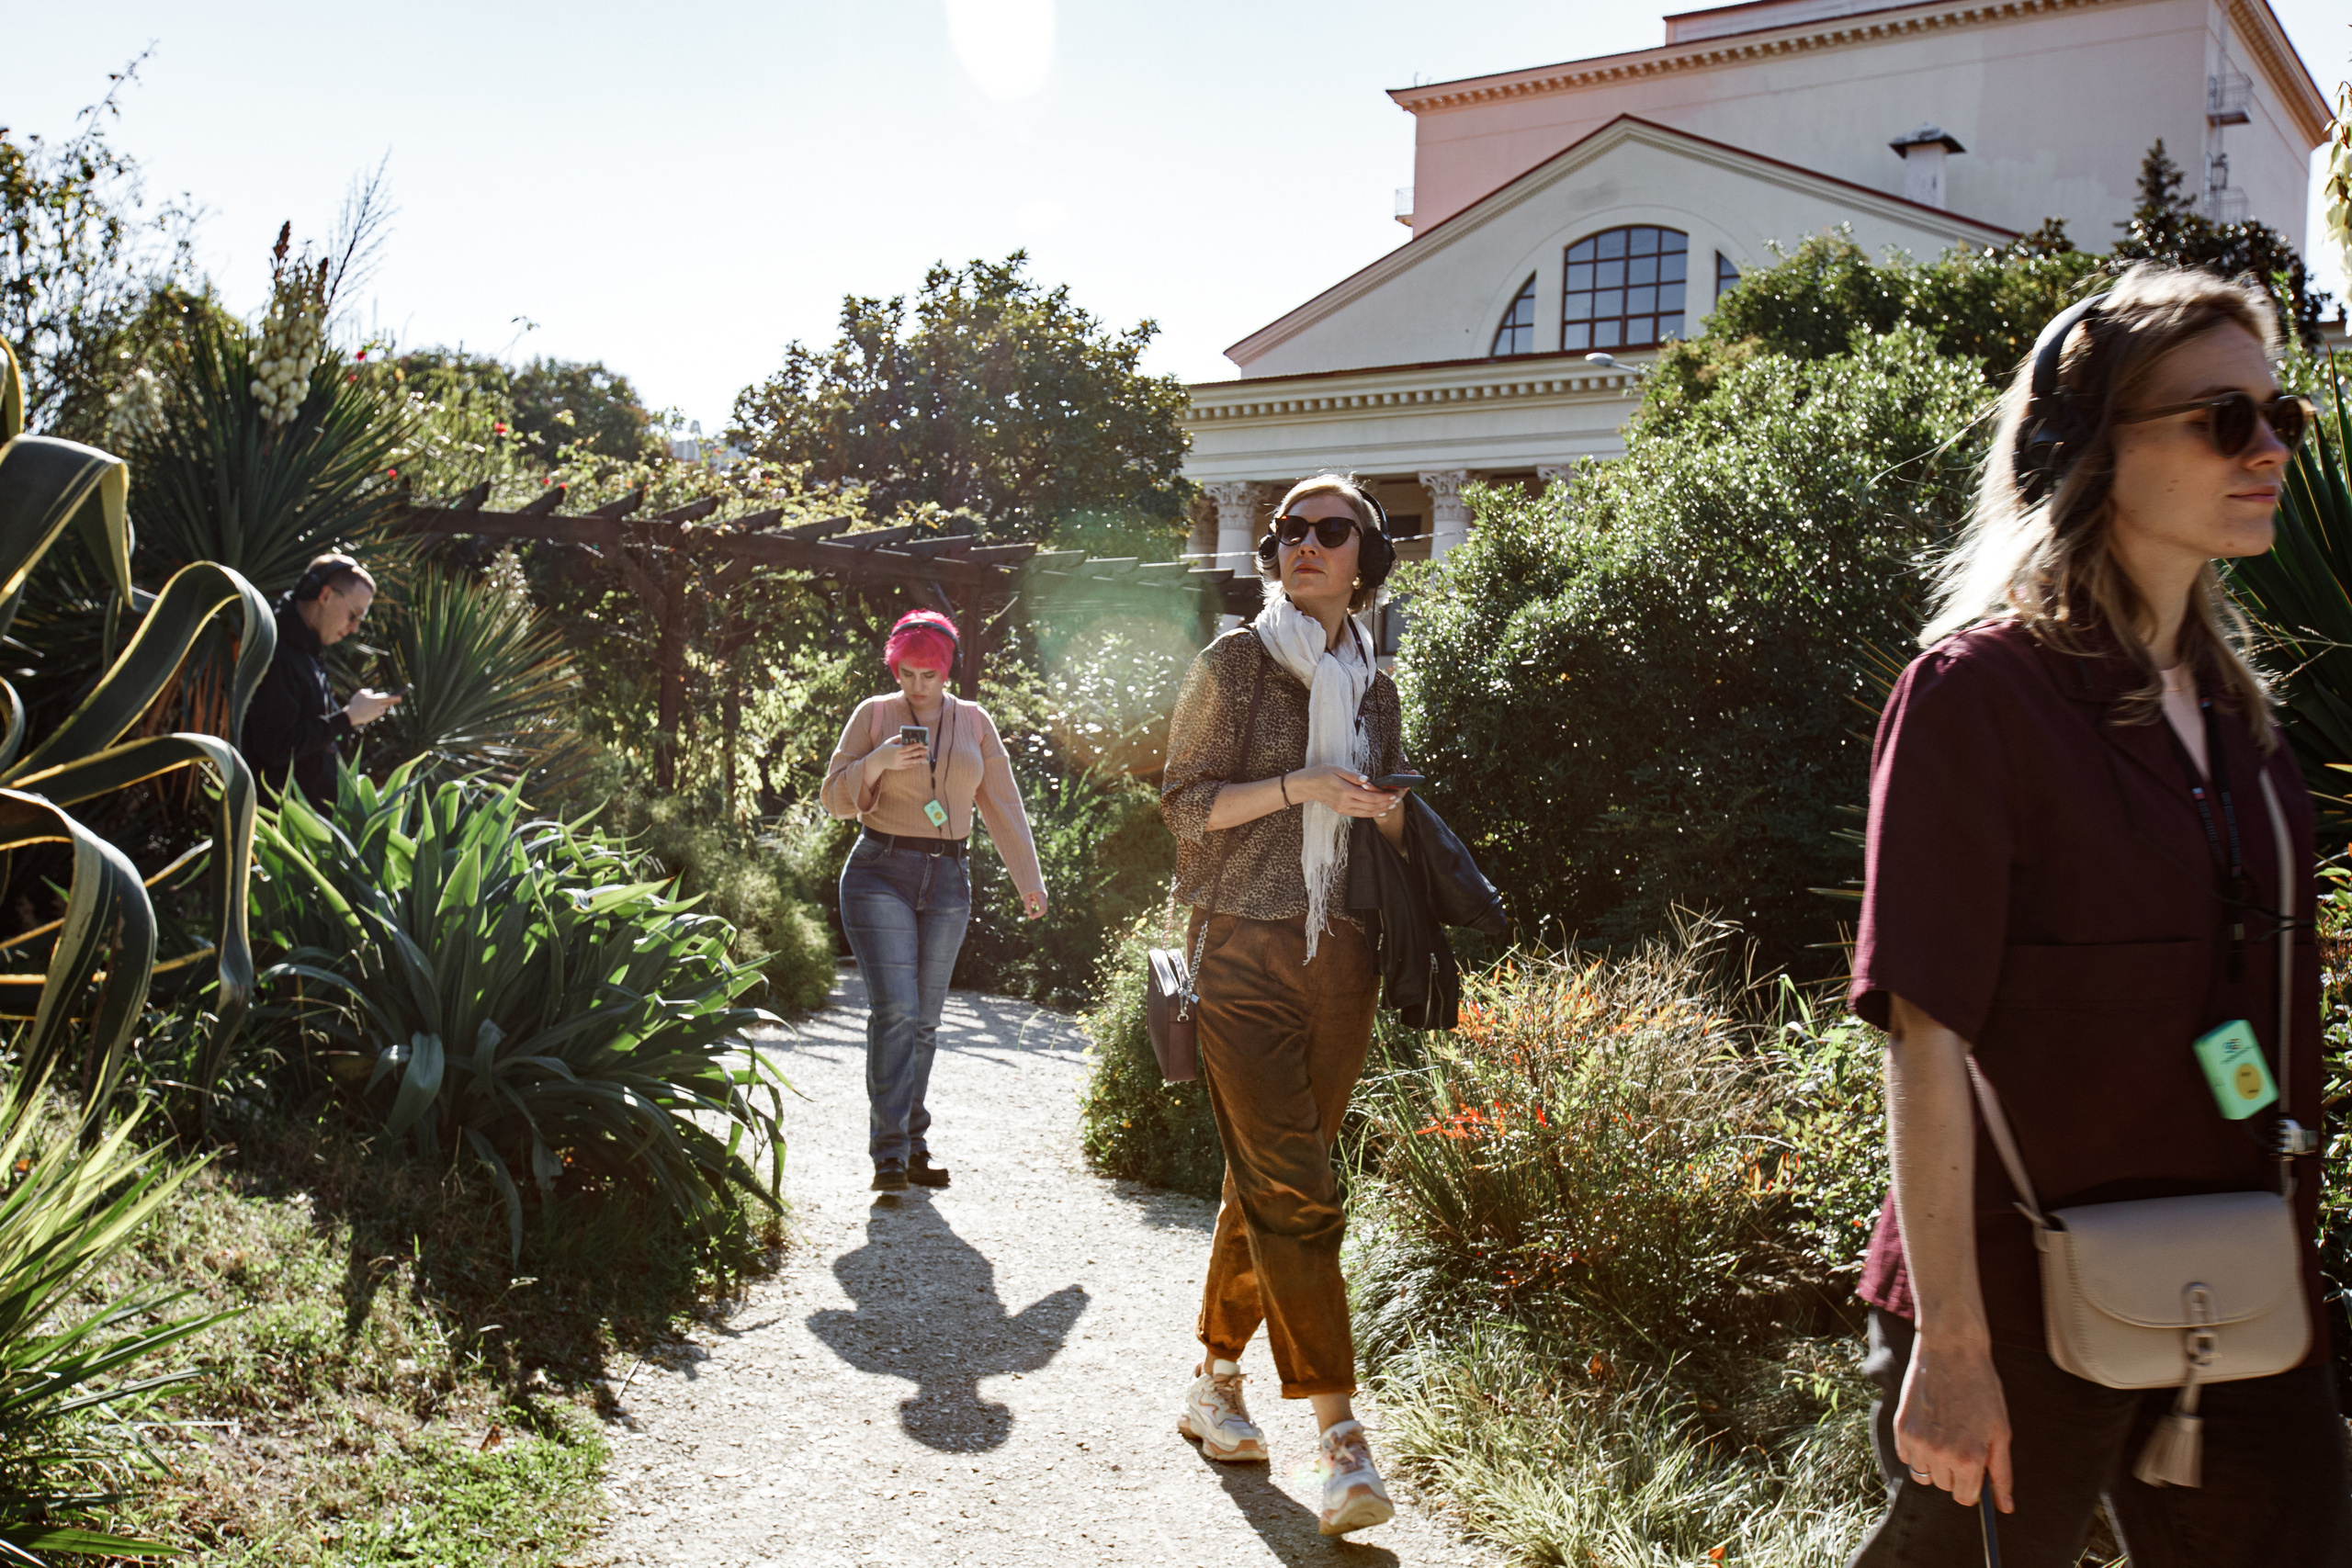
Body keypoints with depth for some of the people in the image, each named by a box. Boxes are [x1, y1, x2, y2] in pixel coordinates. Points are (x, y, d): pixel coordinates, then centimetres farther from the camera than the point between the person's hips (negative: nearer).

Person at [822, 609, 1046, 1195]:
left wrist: (1028, 878, 9)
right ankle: (889, 1150, -13)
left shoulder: (974, 723, 10)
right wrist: (878, 762, -16)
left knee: (925, 1018, 7)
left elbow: (1002, 803, 13)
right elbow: (835, 796, 2)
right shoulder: (873, 714, 3)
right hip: (880, 874, -3)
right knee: (895, 1008, -15)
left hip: (948, 882, 3)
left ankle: (913, 1146, 15)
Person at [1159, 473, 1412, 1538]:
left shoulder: (1372, 686, 14)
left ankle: (1215, 1383, 26)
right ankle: (1341, 1434, -8)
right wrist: (1296, 786, -16)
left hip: (1340, 956, 5)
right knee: (1291, 1191, -10)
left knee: (1267, 1183, 10)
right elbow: (1183, 803, -4)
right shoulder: (1236, 662, 0)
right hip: (1244, 953, -5)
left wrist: (1383, 811, -1)